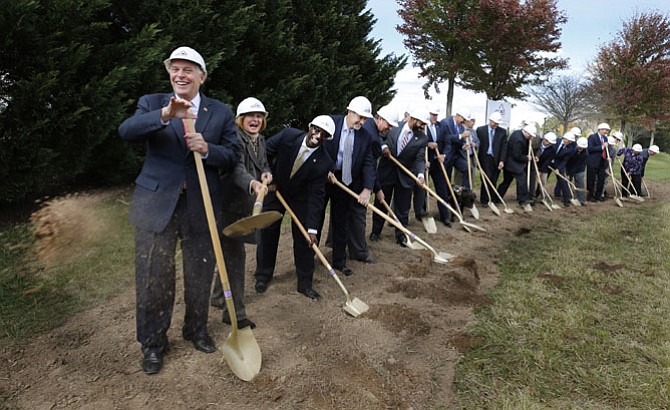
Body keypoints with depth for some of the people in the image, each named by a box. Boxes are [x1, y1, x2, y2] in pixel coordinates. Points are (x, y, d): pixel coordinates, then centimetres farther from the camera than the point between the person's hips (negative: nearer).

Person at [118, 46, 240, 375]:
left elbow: (232, 157, 2)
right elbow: (126, 131, -15)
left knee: (200, 275, 13)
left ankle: (196, 330, 37)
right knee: (153, 277, 4)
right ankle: (153, 343, 25)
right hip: (156, 203, -1)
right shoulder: (152, 103, 4)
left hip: (202, 205, 1)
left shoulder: (221, 112, 7)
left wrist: (207, 149, -18)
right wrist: (165, 115, -31)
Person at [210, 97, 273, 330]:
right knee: (235, 255, -7)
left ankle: (218, 297, 40)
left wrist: (267, 174, -5)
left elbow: (264, 164, 20)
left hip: (246, 204, 9)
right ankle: (235, 313, 4)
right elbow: (236, 167, -32)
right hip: (230, 204, -9)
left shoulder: (260, 140, 11)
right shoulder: (235, 137, -16)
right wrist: (252, 183, -52)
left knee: (230, 252, 20)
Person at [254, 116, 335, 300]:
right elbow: (265, 151, -7)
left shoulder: (324, 162, -25)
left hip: (301, 197, 0)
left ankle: (305, 283, 13)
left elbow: (316, 195, -24)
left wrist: (312, 228, -28)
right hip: (275, 189, 1)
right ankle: (263, 276, 24)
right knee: (268, 233, 6)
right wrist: (269, 178, -8)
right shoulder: (288, 135, -23)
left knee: (304, 239, -2)